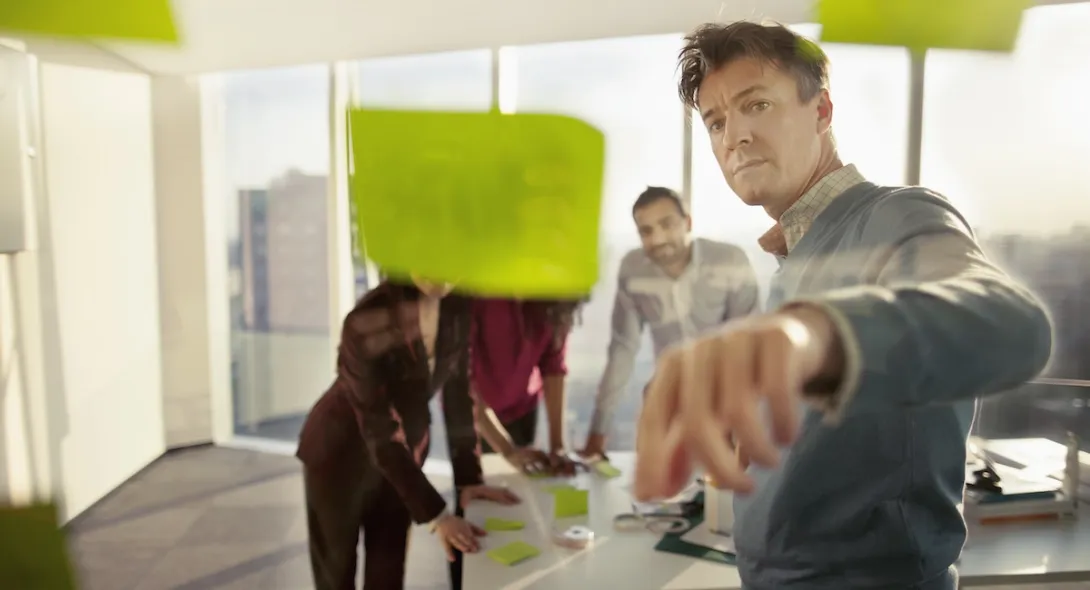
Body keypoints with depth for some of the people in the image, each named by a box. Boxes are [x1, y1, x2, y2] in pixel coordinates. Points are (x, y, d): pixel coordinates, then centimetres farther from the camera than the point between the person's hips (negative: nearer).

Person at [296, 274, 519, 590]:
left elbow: (458, 392, -4)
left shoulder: (457, 307, -15)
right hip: (341, 451, -4)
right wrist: (437, 515, -31)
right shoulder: (368, 322, -31)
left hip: (405, 446, 4)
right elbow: (379, 434, -30)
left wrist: (468, 477, -6)